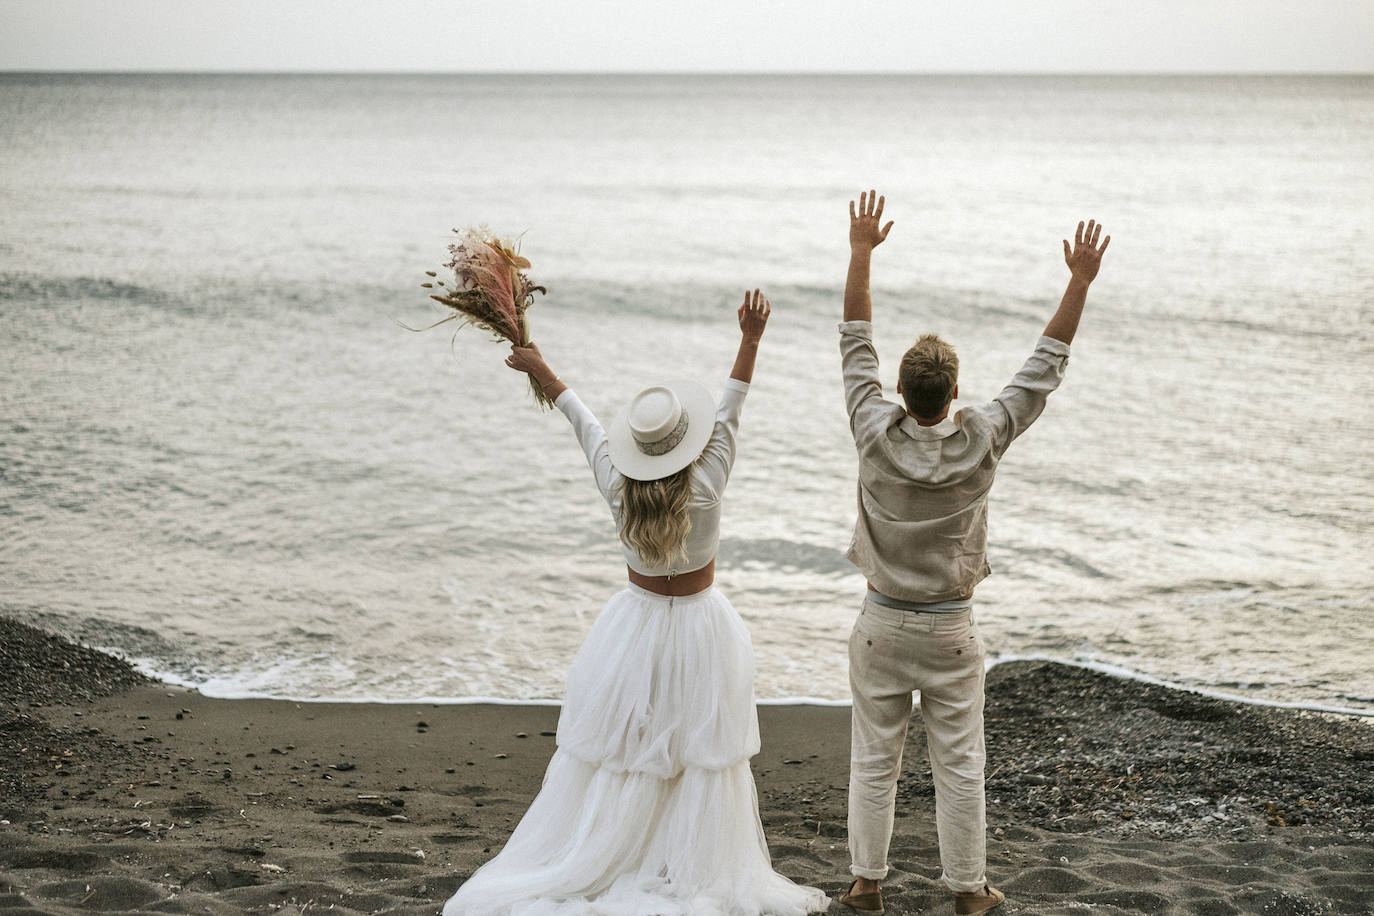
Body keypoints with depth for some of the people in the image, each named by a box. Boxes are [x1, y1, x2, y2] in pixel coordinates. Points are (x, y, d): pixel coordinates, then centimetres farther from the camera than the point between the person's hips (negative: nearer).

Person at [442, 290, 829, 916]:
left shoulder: (618, 489, -13)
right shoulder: (705, 488, -19)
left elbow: (584, 423, 0)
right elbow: (729, 410, -13)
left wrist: (540, 369, 13)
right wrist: (750, 341, -10)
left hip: (636, 625, 2)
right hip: (699, 629, -2)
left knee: (616, 756, 9)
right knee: (702, 760, 6)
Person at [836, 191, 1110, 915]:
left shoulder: (877, 435, -17)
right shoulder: (980, 442, -17)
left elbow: (855, 345, -6)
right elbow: (1044, 368, -10)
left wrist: (861, 250, 0)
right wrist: (1080, 281, -6)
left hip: (882, 624, 1)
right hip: (950, 630, -1)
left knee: (874, 760, 11)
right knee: (958, 763, 9)